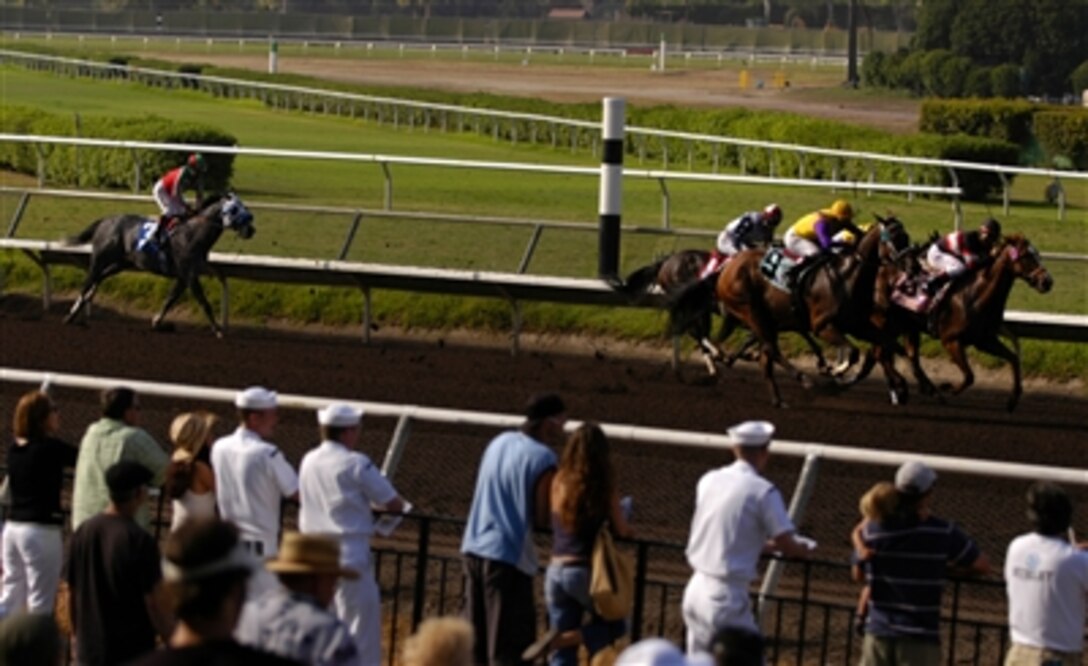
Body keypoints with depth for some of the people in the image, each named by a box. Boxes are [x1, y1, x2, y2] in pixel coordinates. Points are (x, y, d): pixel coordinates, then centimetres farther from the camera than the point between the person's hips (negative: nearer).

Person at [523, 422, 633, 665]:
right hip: (586, 571, -4)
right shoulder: (605, 489, -8)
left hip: (556, 570, 4)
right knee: (613, 626, 19)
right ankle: (559, 639, -5)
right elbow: (621, 531, -2)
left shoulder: (559, 483, 1)